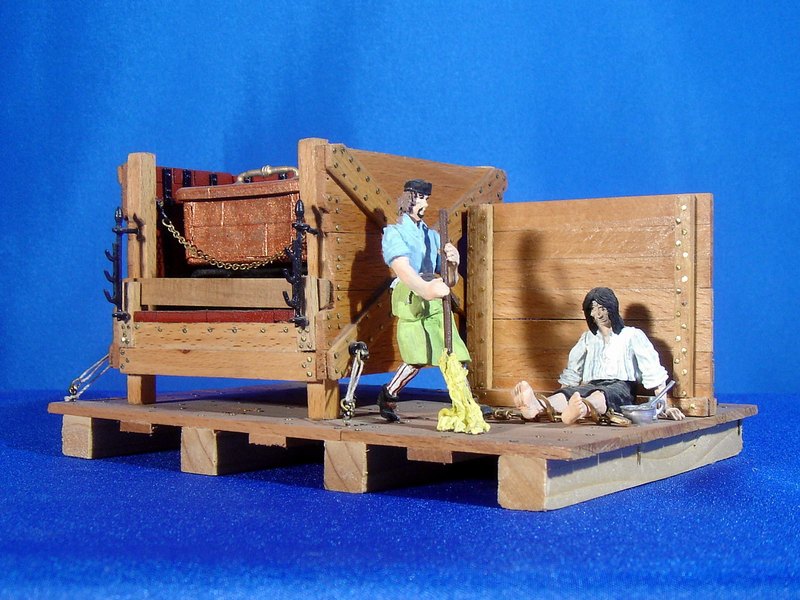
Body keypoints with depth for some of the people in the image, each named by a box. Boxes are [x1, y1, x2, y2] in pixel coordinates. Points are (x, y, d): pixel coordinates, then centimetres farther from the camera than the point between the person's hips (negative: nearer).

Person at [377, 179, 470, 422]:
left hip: (435, 301, 6)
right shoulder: (394, 233, 6)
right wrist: (425, 288, -35)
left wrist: (453, 264, -3)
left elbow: (451, 280, 21)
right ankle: (388, 394, 1)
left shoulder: (433, 236, 23)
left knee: (452, 354, -6)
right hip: (409, 298, -6)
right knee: (420, 356, -17)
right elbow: (402, 268, -16)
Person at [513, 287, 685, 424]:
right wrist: (559, 404, 12)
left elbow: (655, 373, 7)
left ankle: (581, 411, -76)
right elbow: (571, 373, 24)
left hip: (621, 389, -3)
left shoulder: (632, 335, 13)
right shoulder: (587, 338, 27)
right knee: (568, 393, -33)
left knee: (602, 395, -41)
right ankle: (538, 407, -67)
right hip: (592, 387, 3)